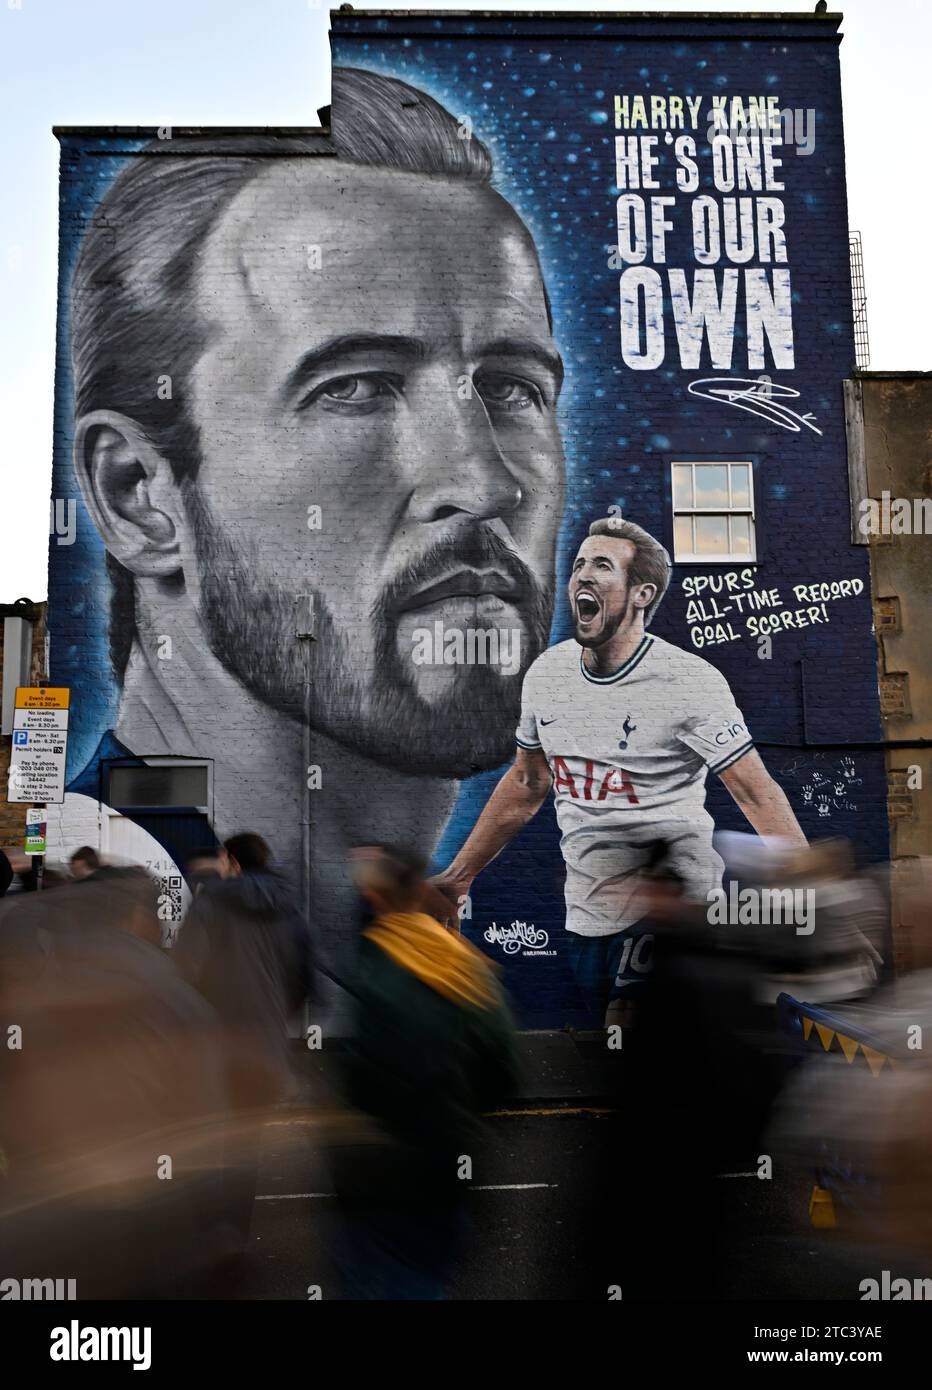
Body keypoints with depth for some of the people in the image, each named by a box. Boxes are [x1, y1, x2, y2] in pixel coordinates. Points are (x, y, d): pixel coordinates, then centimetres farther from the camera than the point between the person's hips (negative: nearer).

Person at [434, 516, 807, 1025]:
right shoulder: (547, 672, 4)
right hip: (589, 907, 6)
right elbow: (526, 784, 15)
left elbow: (758, 795, -14)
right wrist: (459, 875, 18)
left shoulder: (690, 682, -13)